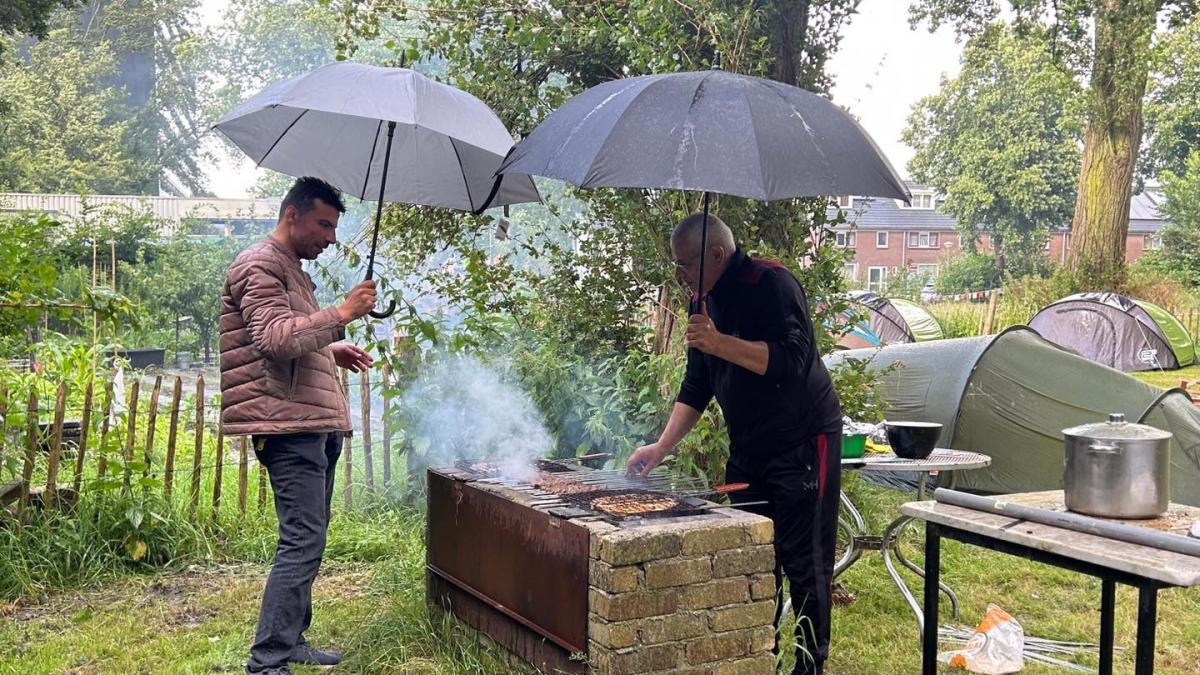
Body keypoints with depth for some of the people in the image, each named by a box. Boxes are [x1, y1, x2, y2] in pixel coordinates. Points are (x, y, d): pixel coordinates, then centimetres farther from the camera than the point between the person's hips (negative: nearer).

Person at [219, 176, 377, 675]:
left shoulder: (292, 270, 23)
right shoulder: (261, 265, -8)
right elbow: (276, 338, -22)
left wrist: (334, 352, 21)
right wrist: (343, 313, -20)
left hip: (317, 423, 11)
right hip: (289, 424, -11)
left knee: (307, 539, 14)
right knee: (303, 542, -13)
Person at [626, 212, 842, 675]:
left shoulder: (771, 284, -16)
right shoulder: (706, 302, 7)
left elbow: (792, 359, -27)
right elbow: (696, 388, 11)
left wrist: (718, 342, -32)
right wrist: (661, 447, 3)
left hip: (804, 443, -7)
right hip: (748, 449, 8)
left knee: (803, 563, -2)